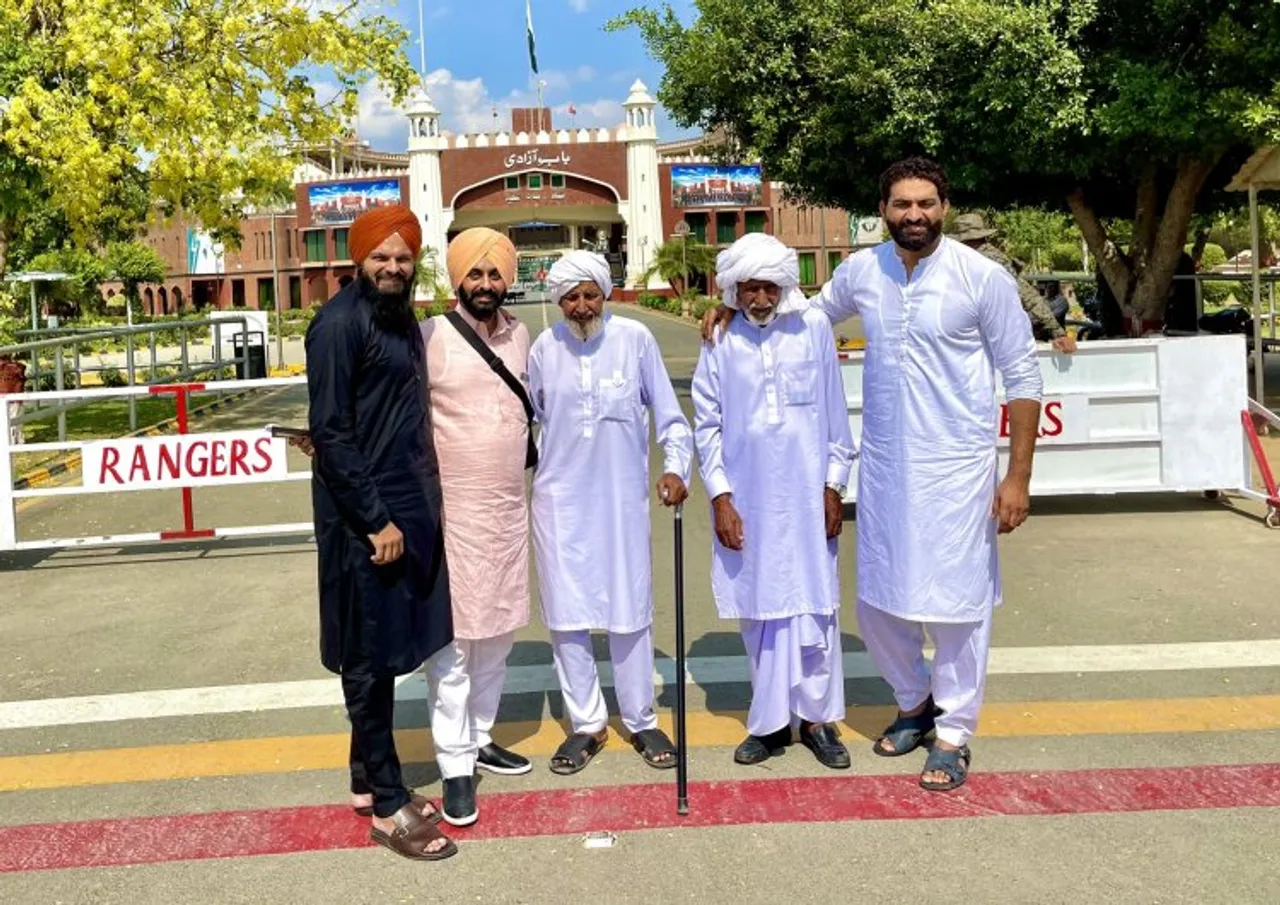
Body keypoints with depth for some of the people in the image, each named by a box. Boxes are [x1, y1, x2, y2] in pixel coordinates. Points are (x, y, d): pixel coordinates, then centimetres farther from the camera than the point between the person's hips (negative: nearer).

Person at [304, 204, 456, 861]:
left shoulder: (402, 317, 12)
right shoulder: (340, 323, -13)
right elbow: (330, 431, -17)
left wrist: (414, 507, 11)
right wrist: (376, 519, -18)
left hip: (407, 505, 8)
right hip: (363, 516, -8)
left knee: (387, 651, 15)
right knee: (370, 657, 1)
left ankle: (368, 779, 29)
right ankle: (387, 805, 12)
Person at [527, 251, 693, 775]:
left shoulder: (634, 338, -5)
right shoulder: (544, 349, 1)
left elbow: (668, 413, -2)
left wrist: (675, 466, -14)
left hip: (622, 497, -2)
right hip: (559, 500, 2)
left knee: (629, 612, 7)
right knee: (566, 614, 6)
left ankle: (641, 721, 24)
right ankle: (587, 724, 22)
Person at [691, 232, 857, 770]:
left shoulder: (813, 329, -2)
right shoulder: (720, 342, 0)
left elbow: (835, 413, 2)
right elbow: (706, 425, 3)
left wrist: (834, 485, 1)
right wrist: (720, 497, -3)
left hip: (806, 495, -1)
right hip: (745, 499, 1)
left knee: (812, 605, 4)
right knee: (758, 610, 9)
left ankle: (817, 717, 18)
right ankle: (771, 721, 21)